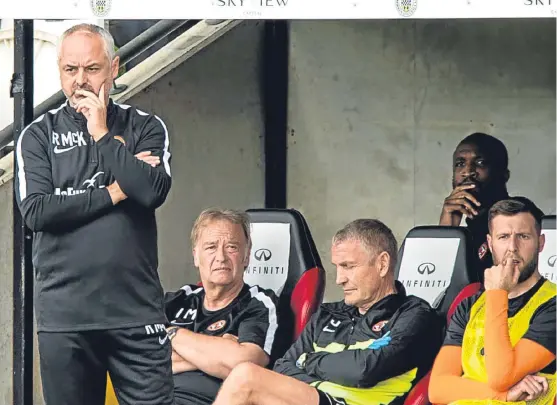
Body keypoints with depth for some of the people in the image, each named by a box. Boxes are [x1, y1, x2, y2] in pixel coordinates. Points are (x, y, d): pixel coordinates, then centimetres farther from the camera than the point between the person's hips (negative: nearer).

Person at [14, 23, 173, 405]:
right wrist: (113, 193, -6)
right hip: (64, 315, 1)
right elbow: (36, 211, -7)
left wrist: (103, 136, -5)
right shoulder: (38, 135, 7)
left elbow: (154, 190, -10)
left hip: (136, 311, 0)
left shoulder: (145, 127, 8)